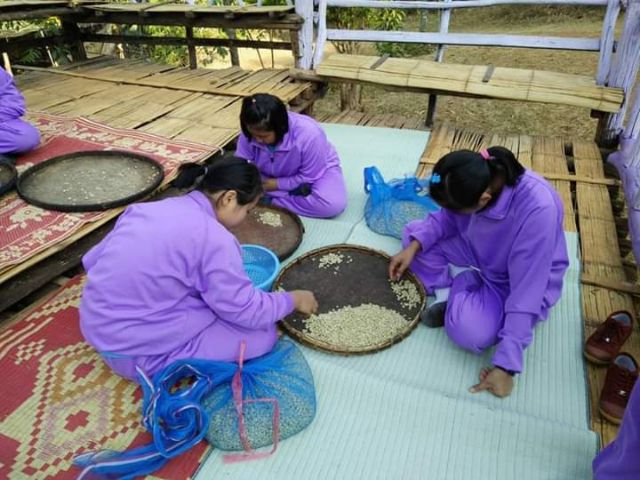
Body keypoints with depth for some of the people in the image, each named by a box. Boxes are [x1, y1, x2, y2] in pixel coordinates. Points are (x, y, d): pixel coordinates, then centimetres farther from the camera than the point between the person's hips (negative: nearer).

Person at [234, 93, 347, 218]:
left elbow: (310, 176, -25)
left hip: (316, 171, -3)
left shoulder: (308, 134, -35)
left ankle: (272, 201, -21)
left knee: (334, 203, -34)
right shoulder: (249, 134, -23)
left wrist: (277, 184, -27)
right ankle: (294, 192, -15)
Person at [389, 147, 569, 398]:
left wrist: (505, 365, -32)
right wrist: (414, 247, -18)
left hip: (517, 283, -6)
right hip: (477, 253, 6)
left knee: (468, 330, -31)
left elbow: (526, 290, -35)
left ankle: (460, 286, 0)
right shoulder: (477, 177, -23)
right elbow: (447, 219, -2)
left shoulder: (537, 208, -39)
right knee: (413, 232, -4)